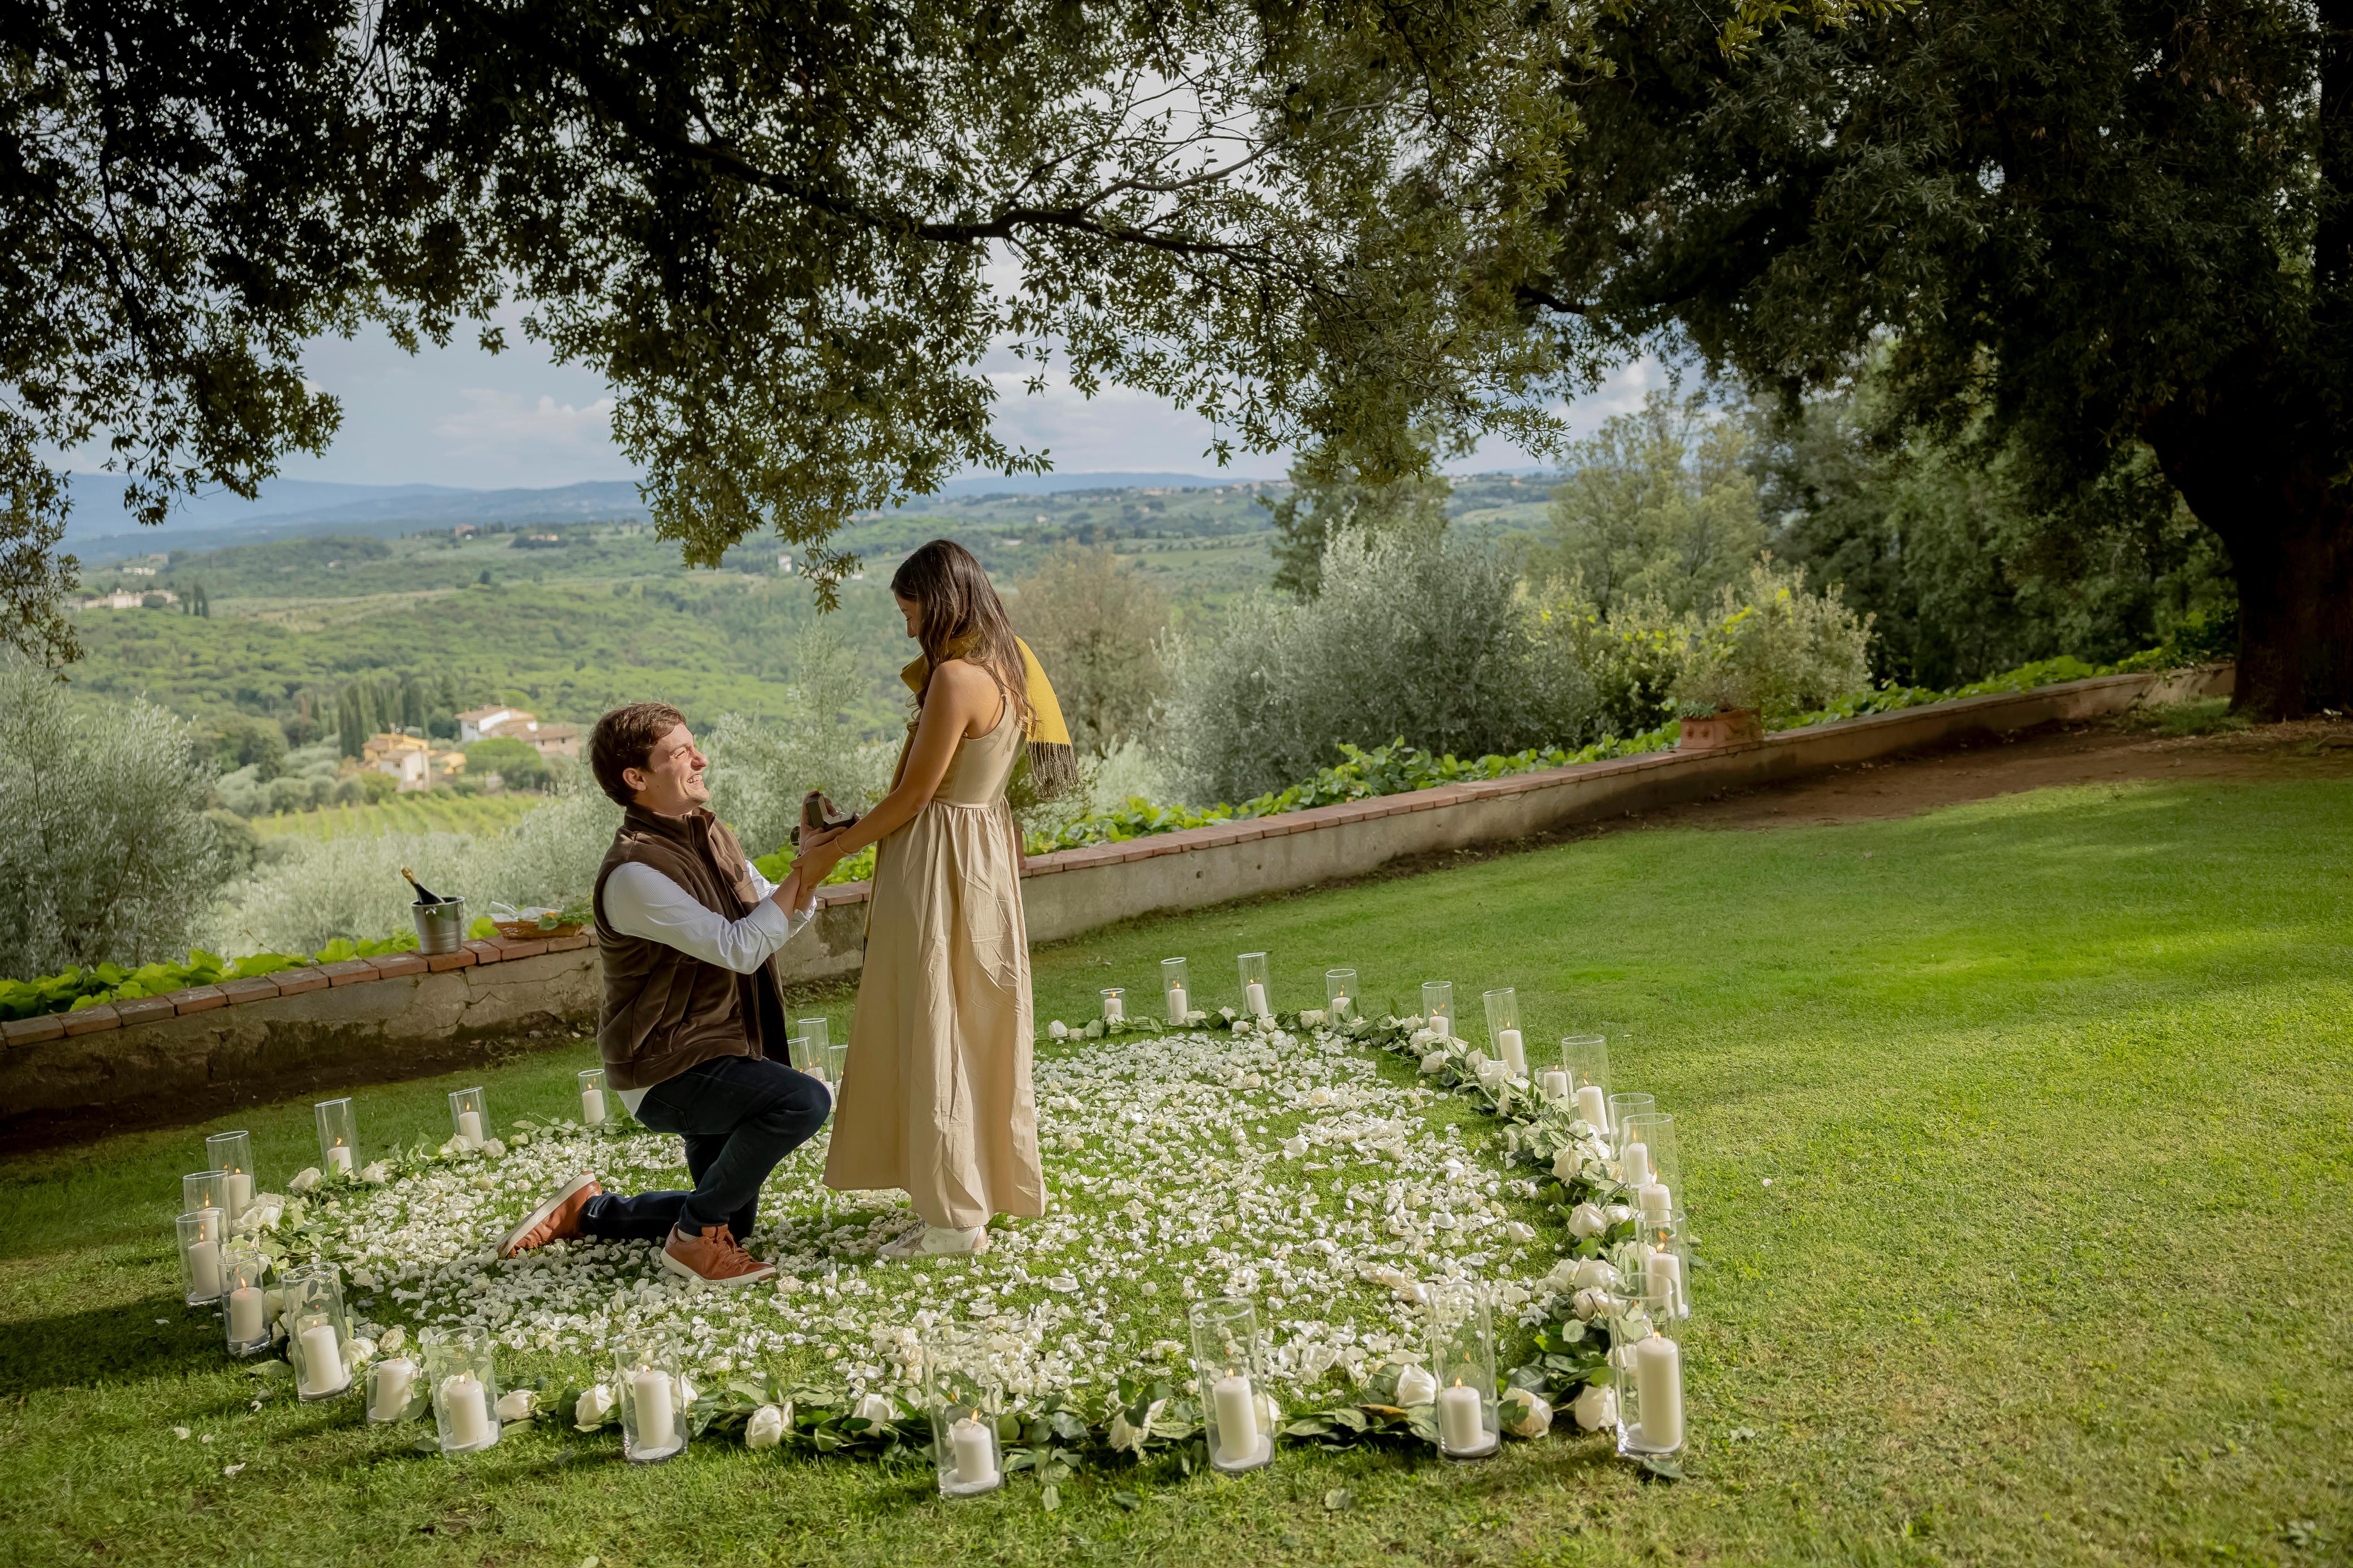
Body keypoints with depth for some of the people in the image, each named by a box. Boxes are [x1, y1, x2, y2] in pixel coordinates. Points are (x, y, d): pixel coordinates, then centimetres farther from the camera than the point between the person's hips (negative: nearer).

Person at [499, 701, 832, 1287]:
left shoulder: (711, 834, 4)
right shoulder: (634, 872, -24)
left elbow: (781, 922, 7)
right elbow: (741, 948, -28)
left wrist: (811, 866, -14)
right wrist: (804, 871, -24)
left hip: (717, 1057, 9)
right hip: (667, 1072, -9)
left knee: (732, 1221, 20)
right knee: (803, 1101, -32)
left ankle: (586, 1211, 36)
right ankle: (694, 1236, -13)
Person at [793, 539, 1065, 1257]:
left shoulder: (956, 678, -19)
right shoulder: (1006, 669, 10)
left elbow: (913, 794, -16)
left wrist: (833, 851, -4)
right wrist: (852, 828, 15)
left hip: (939, 869, -9)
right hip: (984, 855, 10)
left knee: (933, 1035, 0)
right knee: (974, 1029, 17)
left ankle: (953, 1217, 8)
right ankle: (985, 1185, 29)